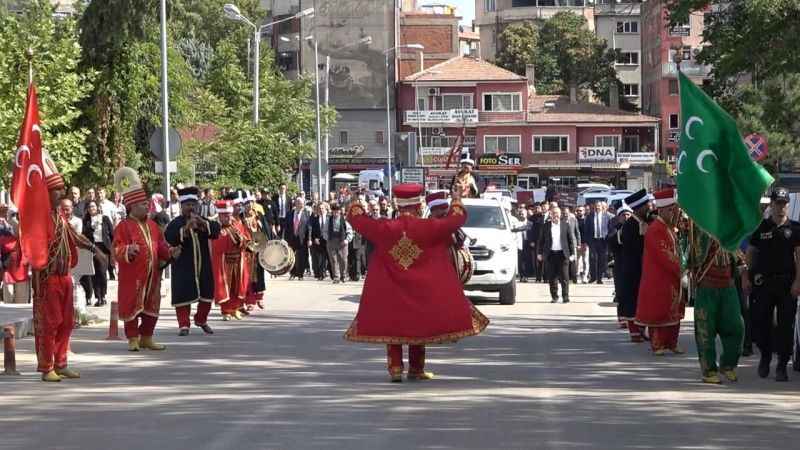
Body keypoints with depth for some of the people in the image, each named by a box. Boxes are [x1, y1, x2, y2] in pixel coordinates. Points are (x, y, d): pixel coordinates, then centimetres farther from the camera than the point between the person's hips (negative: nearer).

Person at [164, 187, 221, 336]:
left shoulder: (204, 221, 11)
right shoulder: (175, 223, -2)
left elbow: (216, 231, -6)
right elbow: (169, 237, -20)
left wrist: (203, 223, -24)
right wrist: (186, 228, -31)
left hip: (204, 266, 4)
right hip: (183, 267, -4)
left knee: (207, 294, 10)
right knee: (183, 294, -8)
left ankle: (201, 320, 30)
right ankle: (184, 324, 0)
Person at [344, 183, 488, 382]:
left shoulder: (385, 228, -10)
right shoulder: (427, 227, -13)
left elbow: (355, 217, 0)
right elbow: (456, 219, -3)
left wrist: (356, 205, 22)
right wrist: (456, 201, 17)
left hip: (390, 294, 0)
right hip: (420, 292, 0)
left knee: (391, 327, 10)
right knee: (419, 326, 15)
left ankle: (395, 368, 1)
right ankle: (415, 369, 21)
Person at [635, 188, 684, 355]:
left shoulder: (669, 227, 13)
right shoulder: (655, 230, -18)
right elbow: (663, 256, -22)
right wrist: (679, 270, -17)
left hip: (672, 278, 10)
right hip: (658, 279, -10)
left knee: (674, 311, 12)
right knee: (658, 312, -4)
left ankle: (671, 343, 19)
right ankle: (657, 345, 1)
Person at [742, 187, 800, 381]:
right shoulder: (761, 227, 8)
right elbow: (750, 253, 11)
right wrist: (746, 277, 4)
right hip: (763, 282, 1)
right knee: (760, 322, 5)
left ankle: (782, 366, 3)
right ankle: (765, 356, 28)